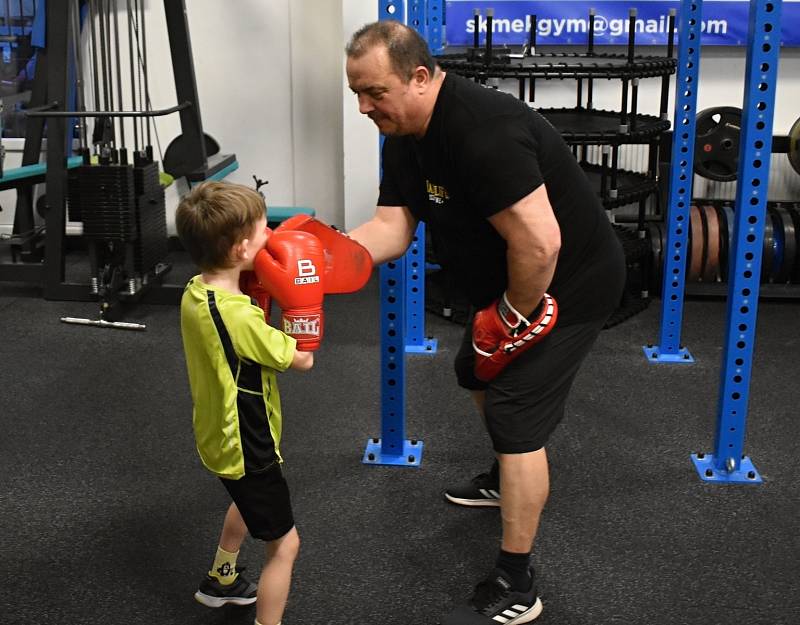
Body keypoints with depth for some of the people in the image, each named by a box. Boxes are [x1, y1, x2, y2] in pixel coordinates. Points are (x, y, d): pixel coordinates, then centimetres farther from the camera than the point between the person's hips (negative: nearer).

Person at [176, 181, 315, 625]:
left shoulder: (195, 292, -8)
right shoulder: (238, 316, -34)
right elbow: (302, 359, -23)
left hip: (221, 435, 10)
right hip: (246, 447, -10)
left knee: (247, 501, 36)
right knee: (284, 545, 5)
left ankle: (221, 581, 55)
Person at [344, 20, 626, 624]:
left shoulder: (482, 131, -34)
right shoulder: (405, 138, -2)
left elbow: (539, 244, -36)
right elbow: (392, 224, -4)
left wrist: (511, 319, -20)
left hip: (568, 284, -10)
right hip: (511, 282, 10)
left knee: (516, 412, -9)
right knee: (479, 373, 26)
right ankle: (509, 482, 53)